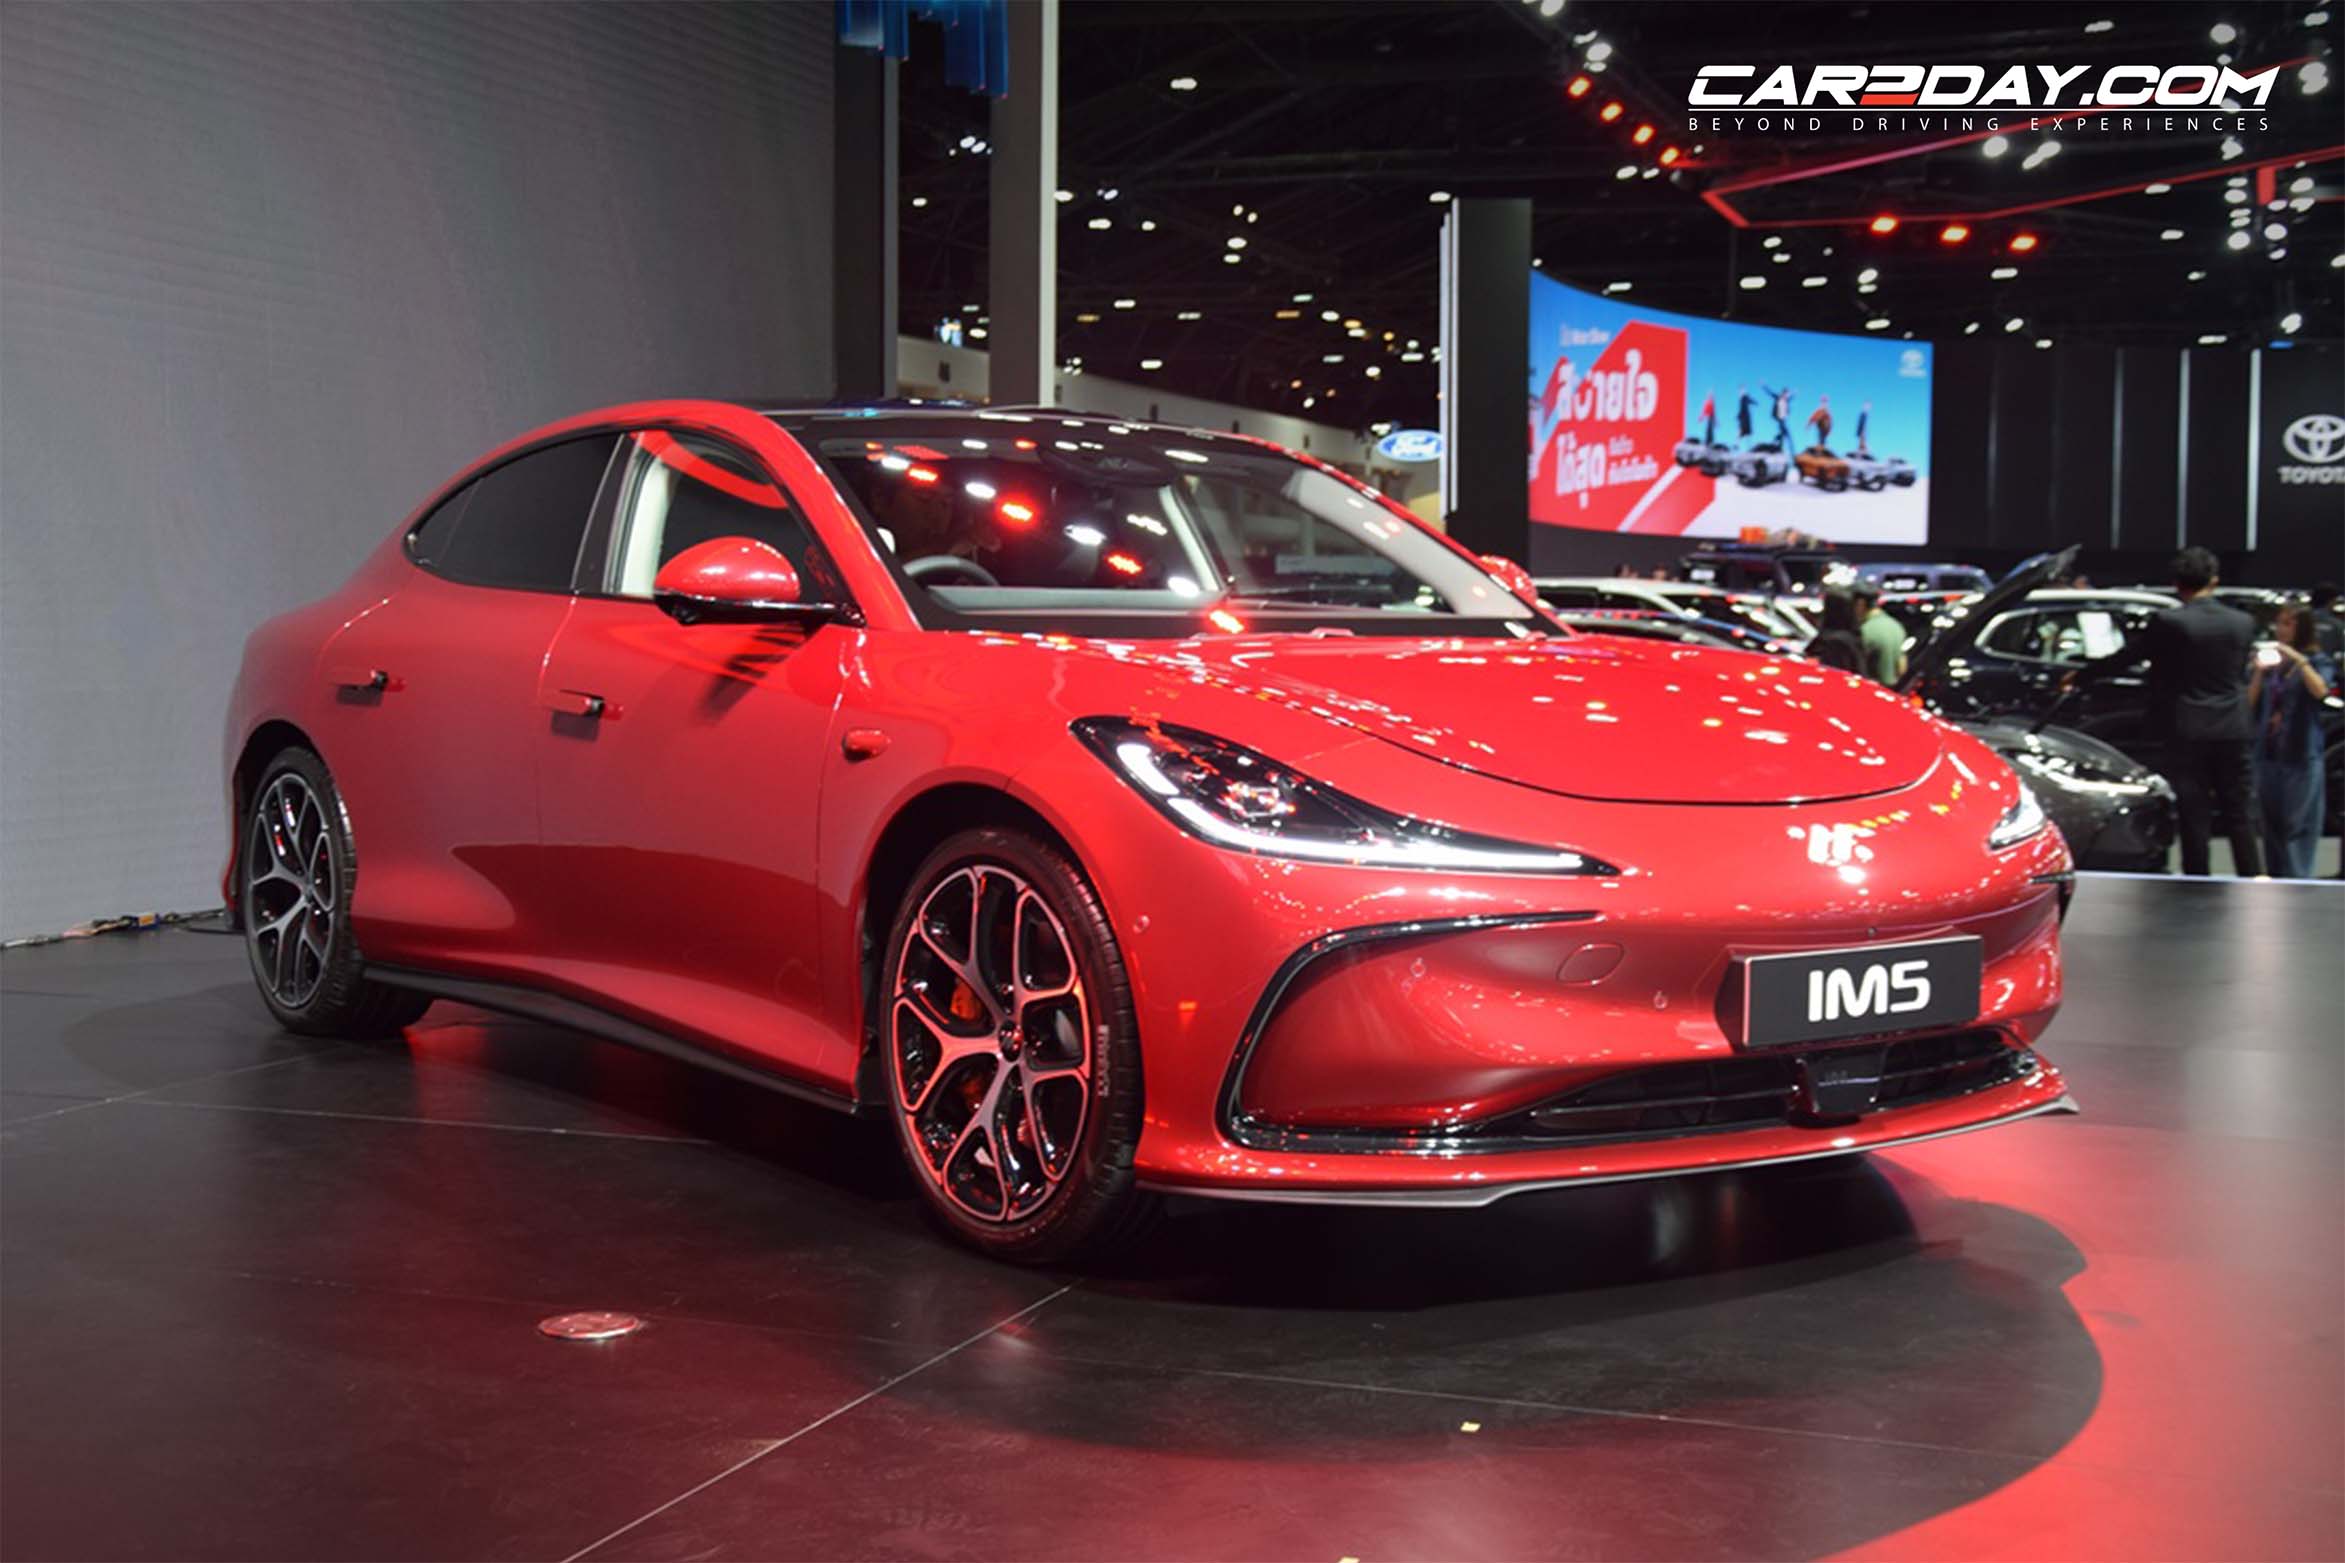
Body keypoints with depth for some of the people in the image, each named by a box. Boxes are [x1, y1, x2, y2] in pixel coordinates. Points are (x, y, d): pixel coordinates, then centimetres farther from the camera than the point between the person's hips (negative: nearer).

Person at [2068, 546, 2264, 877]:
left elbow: (2124, 657, -1)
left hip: (2187, 732, -3)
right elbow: (2241, 671, 15)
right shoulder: (2243, 623, 2)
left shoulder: (2168, 623, -10)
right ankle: (2251, 878, 10)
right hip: (2234, 730, 3)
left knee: (2194, 814, 4)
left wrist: (2079, 676, 12)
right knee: (2240, 813, 10)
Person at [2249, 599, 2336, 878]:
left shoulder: (2318, 661, 0)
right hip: (2268, 753, 5)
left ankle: (2297, 882, -6)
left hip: (2300, 756, -5)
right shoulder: (2270, 660, 12)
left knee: (2297, 825, -6)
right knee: (2271, 824, 10)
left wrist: (2300, 661, -23)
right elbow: (2250, 704, 8)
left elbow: (2320, 690, -20)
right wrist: (2259, 672, -5)